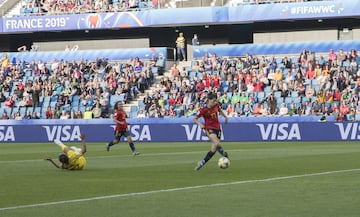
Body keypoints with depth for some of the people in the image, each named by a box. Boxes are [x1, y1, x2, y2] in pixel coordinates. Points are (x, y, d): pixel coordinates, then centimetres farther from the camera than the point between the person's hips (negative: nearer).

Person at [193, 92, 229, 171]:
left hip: (217, 128, 5)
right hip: (209, 128, -5)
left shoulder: (216, 105, 0)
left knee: (213, 149, 2)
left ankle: (202, 163, 13)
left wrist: (225, 116, 15)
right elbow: (195, 119, -6)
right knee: (216, 143, -35)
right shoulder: (204, 110, -14)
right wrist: (200, 124, -24)